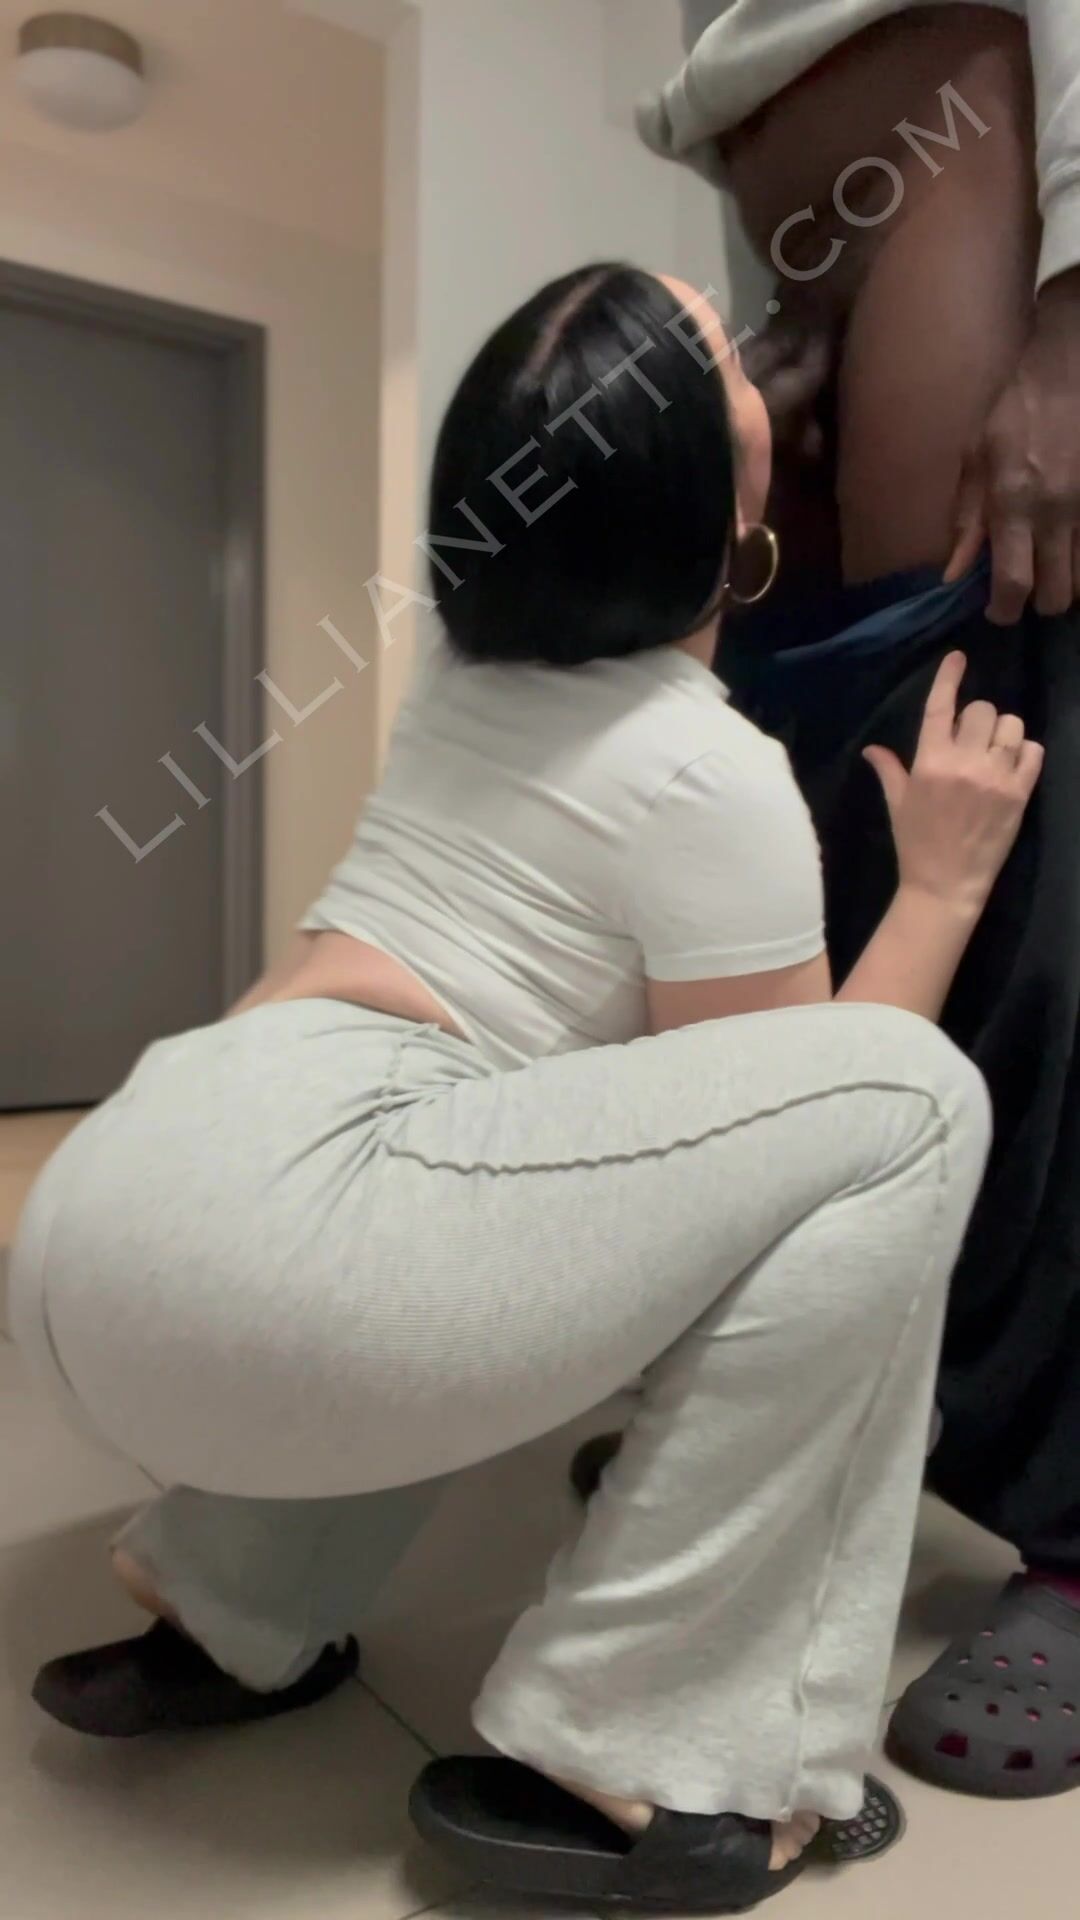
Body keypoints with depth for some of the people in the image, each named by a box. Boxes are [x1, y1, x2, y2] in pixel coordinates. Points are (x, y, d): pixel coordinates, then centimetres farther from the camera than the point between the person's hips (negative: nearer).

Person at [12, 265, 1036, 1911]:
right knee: (912, 1102, -6)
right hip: (263, 1245, -9)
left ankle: (229, 1617, 26)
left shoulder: (477, 655, 19)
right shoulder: (715, 780, -4)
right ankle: (632, 1756, -1)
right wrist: (946, 882, 12)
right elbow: (830, 1107, 6)